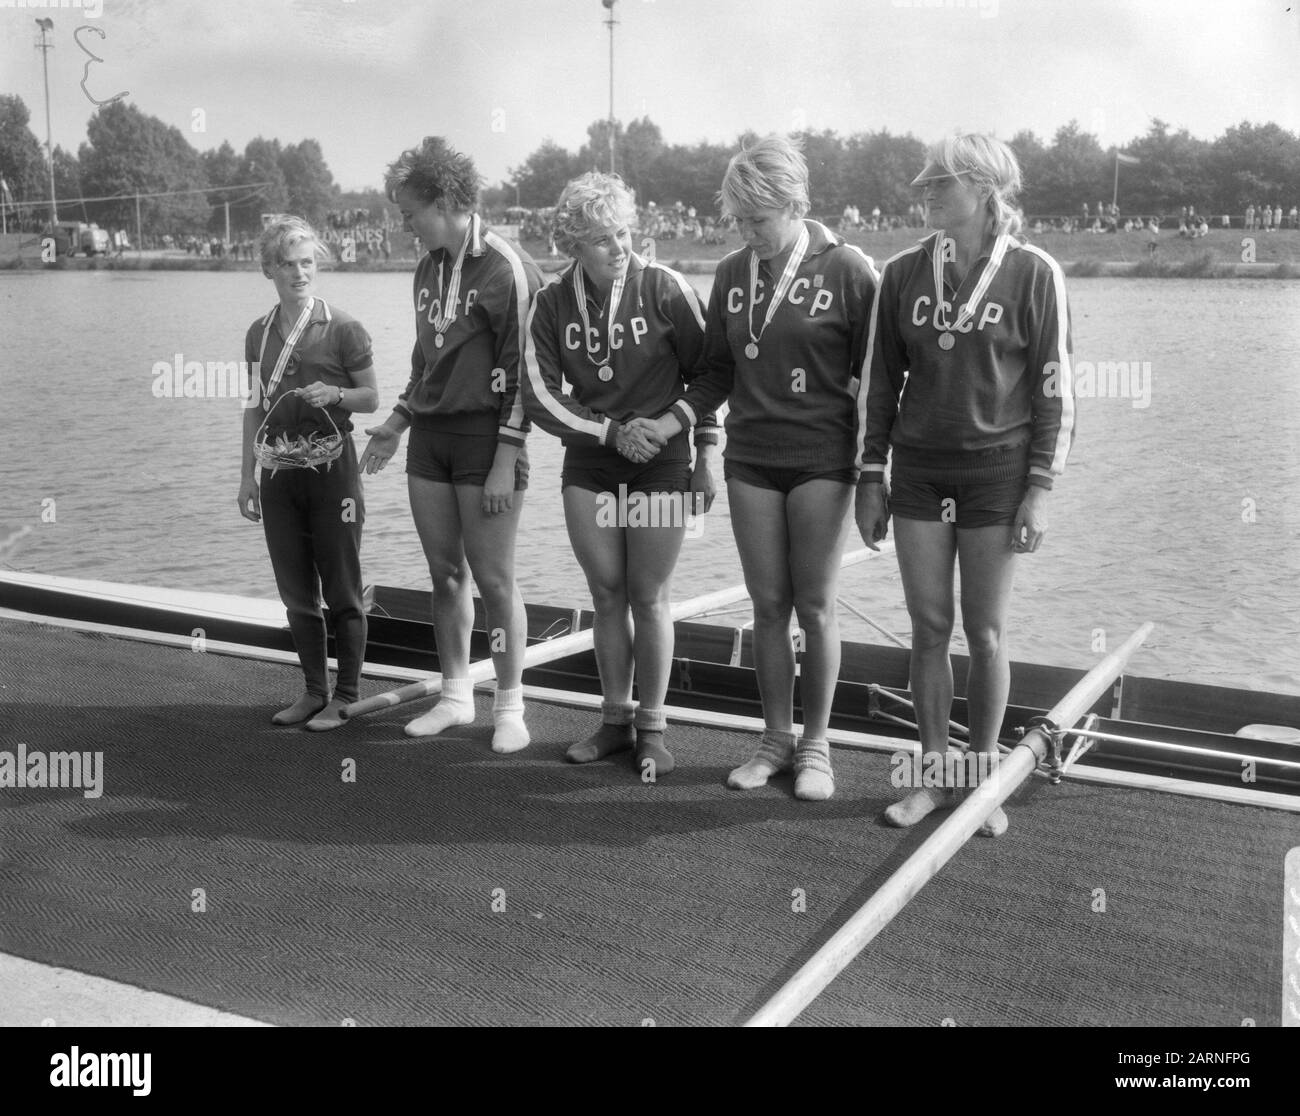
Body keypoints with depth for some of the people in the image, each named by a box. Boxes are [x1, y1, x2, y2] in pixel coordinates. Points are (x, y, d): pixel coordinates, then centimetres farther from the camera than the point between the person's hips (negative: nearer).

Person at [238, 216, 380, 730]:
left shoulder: (343, 329, -6)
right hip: (279, 469, 5)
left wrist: (335, 394, -20)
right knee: (296, 593, 10)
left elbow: (371, 397, 0)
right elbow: (255, 408, 13)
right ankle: (314, 691, 22)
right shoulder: (259, 334, 8)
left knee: (341, 591, 1)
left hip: (331, 465, -5)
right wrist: (247, 475, 10)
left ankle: (345, 696, 12)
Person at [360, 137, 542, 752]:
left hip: (486, 437, -7)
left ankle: (510, 709, 11)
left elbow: (522, 372, -14)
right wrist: (398, 419, 17)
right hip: (430, 435, 7)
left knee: (493, 578, -2)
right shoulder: (429, 266, 12)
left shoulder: (506, 268, -12)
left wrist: (505, 464, -18)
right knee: (444, 572, 10)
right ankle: (455, 696, 23)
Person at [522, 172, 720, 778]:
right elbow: (540, 396, -3)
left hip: (661, 464, -3)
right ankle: (615, 720, 20)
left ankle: (651, 728, 12)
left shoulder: (663, 287, -8)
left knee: (648, 597, 0)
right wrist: (611, 431, -12)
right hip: (589, 465, 3)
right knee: (607, 595, 6)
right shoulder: (551, 304, -1)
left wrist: (705, 455, -2)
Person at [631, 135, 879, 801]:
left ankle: (815, 745, 15)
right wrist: (675, 420, -1)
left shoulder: (846, 270, -6)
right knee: (768, 605, 7)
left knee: (814, 605, 1)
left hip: (821, 459, -4)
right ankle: (776, 739, 20)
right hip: (750, 458, 4)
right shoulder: (733, 273, 8)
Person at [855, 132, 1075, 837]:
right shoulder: (903, 274, 4)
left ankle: (982, 779, 20)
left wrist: (1040, 489, -8)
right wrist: (870, 476, 5)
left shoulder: (1033, 274, -6)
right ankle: (935, 776, 19)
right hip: (918, 472, 3)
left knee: (985, 635, 4)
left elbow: (1053, 388, -5)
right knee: (929, 629, 6)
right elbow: (878, 378, 8)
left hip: (998, 473, -3)